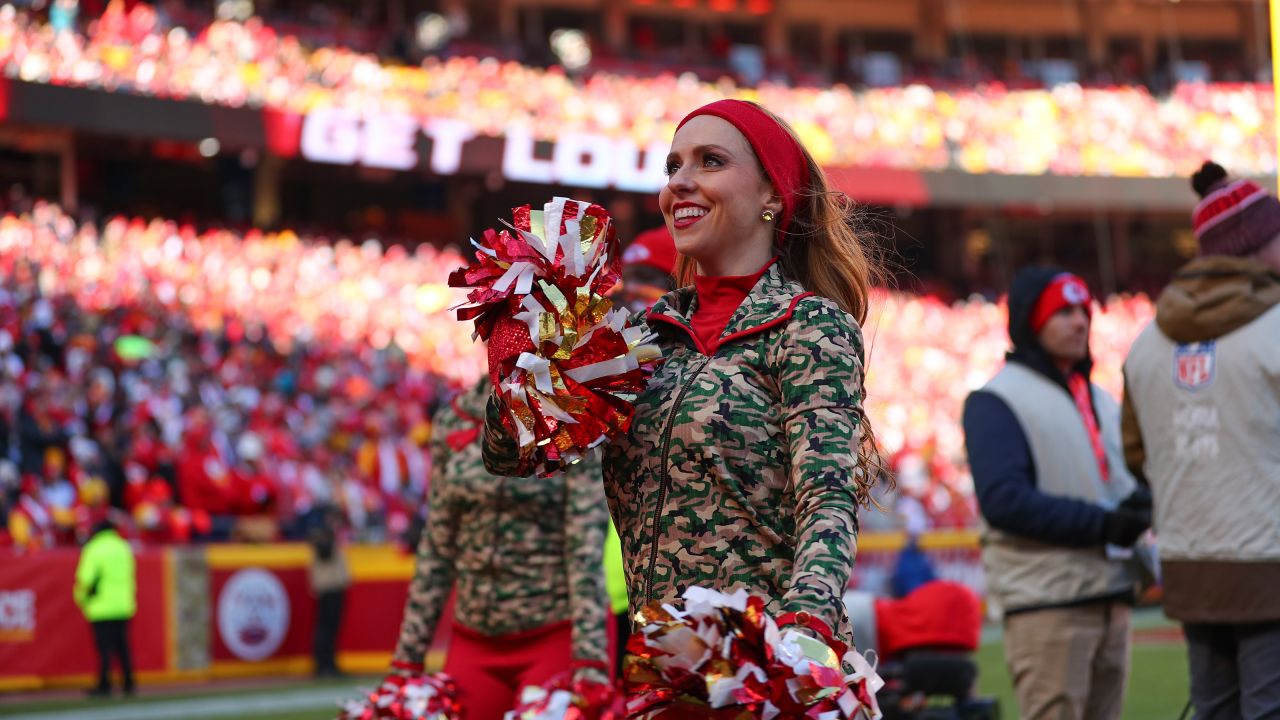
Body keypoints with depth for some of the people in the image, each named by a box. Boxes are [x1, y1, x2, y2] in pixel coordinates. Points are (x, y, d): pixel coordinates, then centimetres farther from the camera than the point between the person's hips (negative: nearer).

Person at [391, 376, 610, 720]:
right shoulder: (452, 421, 7)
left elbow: (588, 549, -12)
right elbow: (436, 547, 10)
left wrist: (589, 661, -20)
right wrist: (406, 658, 7)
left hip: (558, 633, -4)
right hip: (474, 640, 4)